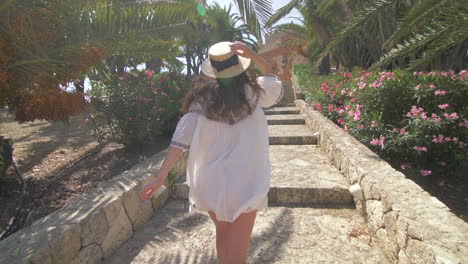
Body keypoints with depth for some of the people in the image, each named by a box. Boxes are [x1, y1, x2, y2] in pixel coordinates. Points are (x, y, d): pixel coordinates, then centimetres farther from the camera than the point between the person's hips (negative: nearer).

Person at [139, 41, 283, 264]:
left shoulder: (203, 98, -4)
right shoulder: (252, 92, -6)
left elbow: (181, 138, -10)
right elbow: (274, 80, 16)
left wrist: (161, 177, -7)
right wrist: (253, 55, 2)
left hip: (209, 182, 3)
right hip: (244, 184, -3)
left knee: (222, 233, 28)